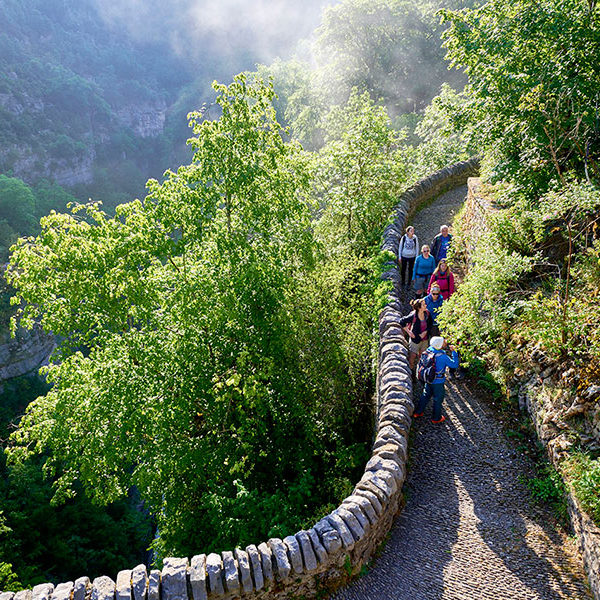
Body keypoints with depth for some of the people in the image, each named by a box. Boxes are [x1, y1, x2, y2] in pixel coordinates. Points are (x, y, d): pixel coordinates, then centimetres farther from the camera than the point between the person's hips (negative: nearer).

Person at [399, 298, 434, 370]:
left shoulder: (427, 313, -11)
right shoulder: (413, 316, -25)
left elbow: (430, 323, 4)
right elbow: (402, 322, -14)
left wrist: (425, 332, -8)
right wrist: (408, 332, -13)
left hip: (425, 339, 4)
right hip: (415, 339, -4)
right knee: (412, 357, 4)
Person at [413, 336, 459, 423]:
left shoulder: (429, 350, -12)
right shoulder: (443, 357, -30)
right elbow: (455, 365, -21)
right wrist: (454, 352, -15)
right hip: (438, 382, -6)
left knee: (426, 395, 26)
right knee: (438, 400, 15)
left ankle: (417, 412, 39)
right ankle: (436, 418, 32)